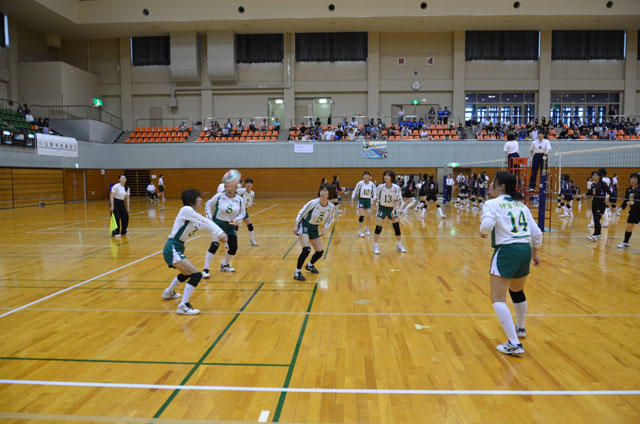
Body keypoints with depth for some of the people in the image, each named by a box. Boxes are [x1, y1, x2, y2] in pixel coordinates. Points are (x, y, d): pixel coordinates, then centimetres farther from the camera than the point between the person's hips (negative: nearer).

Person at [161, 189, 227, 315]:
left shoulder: (192, 215, 11)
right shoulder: (186, 210, -15)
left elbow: (204, 224, 4)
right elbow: (205, 222, -21)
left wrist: (218, 235, -11)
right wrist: (220, 233, -21)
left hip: (177, 249, 10)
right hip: (172, 249, -10)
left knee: (186, 273, 32)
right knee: (196, 275, -17)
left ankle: (168, 293, 55)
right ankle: (183, 306, -13)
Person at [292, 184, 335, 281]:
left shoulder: (331, 207, -11)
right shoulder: (313, 203, -24)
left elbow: (329, 220, 6)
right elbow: (301, 212, -13)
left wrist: (324, 229, -7)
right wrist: (296, 226, -14)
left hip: (314, 228, 6)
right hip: (304, 225, -5)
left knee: (320, 251, 9)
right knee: (306, 249, -23)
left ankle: (310, 265, 40)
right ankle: (297, 272, -8)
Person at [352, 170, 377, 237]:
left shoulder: (372, 184, -3)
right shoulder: (360, 183, -10)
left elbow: (374, 193, 5)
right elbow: (355, 191, -1)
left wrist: (374, 199, -12)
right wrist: (352, 198, -10)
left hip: (368, 201, 3)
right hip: (361, 200, -3)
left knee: (369, 216, 0)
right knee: (361, 216, -9)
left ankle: (367, 228, 28)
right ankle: (360, 231, 0)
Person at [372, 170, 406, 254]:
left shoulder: (396, 188, -13)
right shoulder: (380, 187, -14)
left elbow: (397, 200, -10)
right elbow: (376, 198, -1)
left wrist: (394, 210, -19)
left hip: (392, 209, 1)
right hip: (382, 208, -1)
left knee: (397, 227, 1)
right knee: (378, 228, -8)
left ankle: (399, 246, 20)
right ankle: (375, 247, 4)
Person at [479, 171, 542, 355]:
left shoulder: (492, 204, -5)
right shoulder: (521, 205, 14)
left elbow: (487, 225, -24)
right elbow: (537, 233, 13)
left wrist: (482, 232, -1)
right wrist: (535, 253, 27)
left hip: (506, 251, -8)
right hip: (525, 250, 8)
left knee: (498, 299, -2)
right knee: (517, 291, 28)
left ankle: (514, 344, -8)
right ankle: (520, 328, 50)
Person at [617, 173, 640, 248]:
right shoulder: (628, 190, 3)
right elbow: (626, 200, 6)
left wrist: (634, 202, -36)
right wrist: (621, 208, -5)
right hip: (633, 212, 6)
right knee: (628, 228, 14)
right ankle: (625, 243, 30)